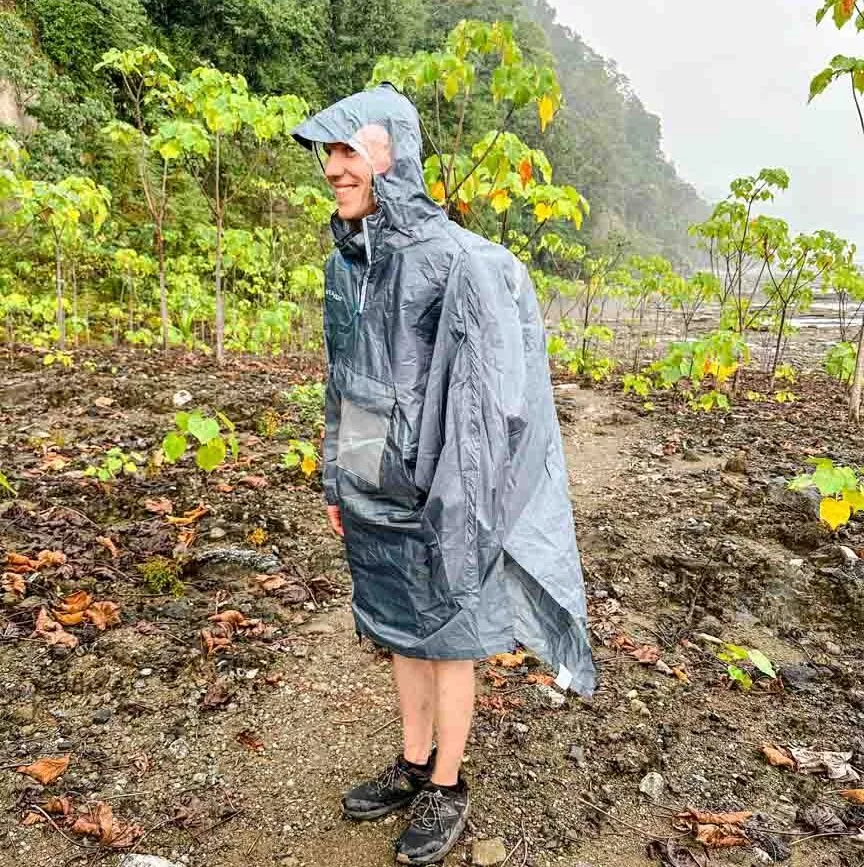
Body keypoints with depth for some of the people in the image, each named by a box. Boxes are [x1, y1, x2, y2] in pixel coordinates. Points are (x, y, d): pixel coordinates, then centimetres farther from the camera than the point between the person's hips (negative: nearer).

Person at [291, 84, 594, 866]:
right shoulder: (347, 259, 6)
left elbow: (486, 393, -17)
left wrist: (460, 505, -17)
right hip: (375, 486, 7)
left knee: (446, 636, 10)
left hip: (435, 492, -7)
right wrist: (336, 477, 15)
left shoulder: (459, 261, -18)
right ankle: (415, 765, 41)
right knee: (400, 629, 20)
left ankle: (449, 789, 32)